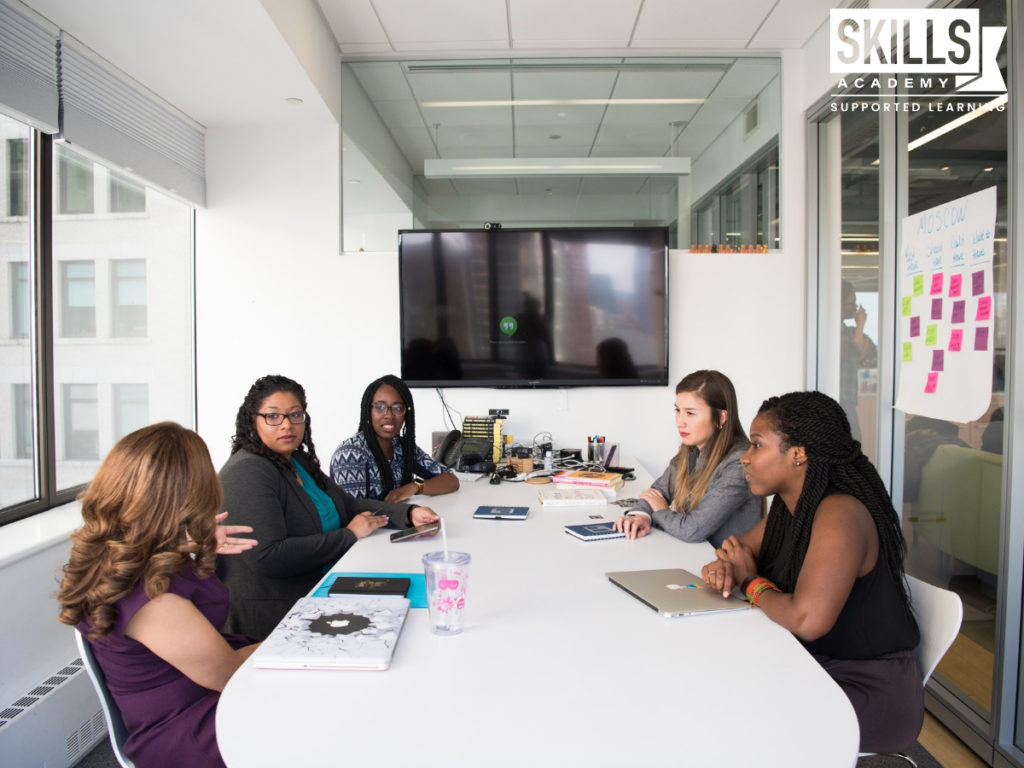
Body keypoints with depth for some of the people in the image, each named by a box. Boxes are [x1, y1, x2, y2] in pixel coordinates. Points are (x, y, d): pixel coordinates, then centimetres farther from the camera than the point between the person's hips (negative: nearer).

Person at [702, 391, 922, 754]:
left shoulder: (840, 513, -26)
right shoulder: (789, 506, 2)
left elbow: (807, 620, -36)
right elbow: (742, 548, 15)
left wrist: (752, 582, -17)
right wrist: (724, 566, -10)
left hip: (869, 695, -7)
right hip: (817, 670, 8)